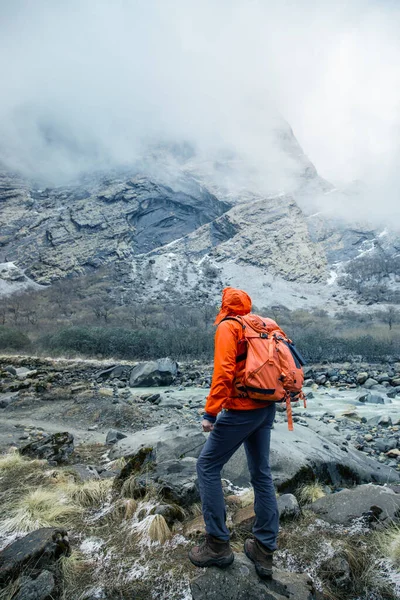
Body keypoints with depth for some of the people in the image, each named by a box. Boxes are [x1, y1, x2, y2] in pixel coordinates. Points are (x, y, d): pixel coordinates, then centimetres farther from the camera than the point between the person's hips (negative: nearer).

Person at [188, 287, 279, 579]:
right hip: (266, 408, 8)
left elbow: (223, 371, -21)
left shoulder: (227, 327, -10)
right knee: (262, 474, 15)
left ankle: (218, 544, 13)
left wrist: (211, 412, -20)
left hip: (240, 410, -8)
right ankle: (265, 550, 24)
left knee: (208, 467, 7)